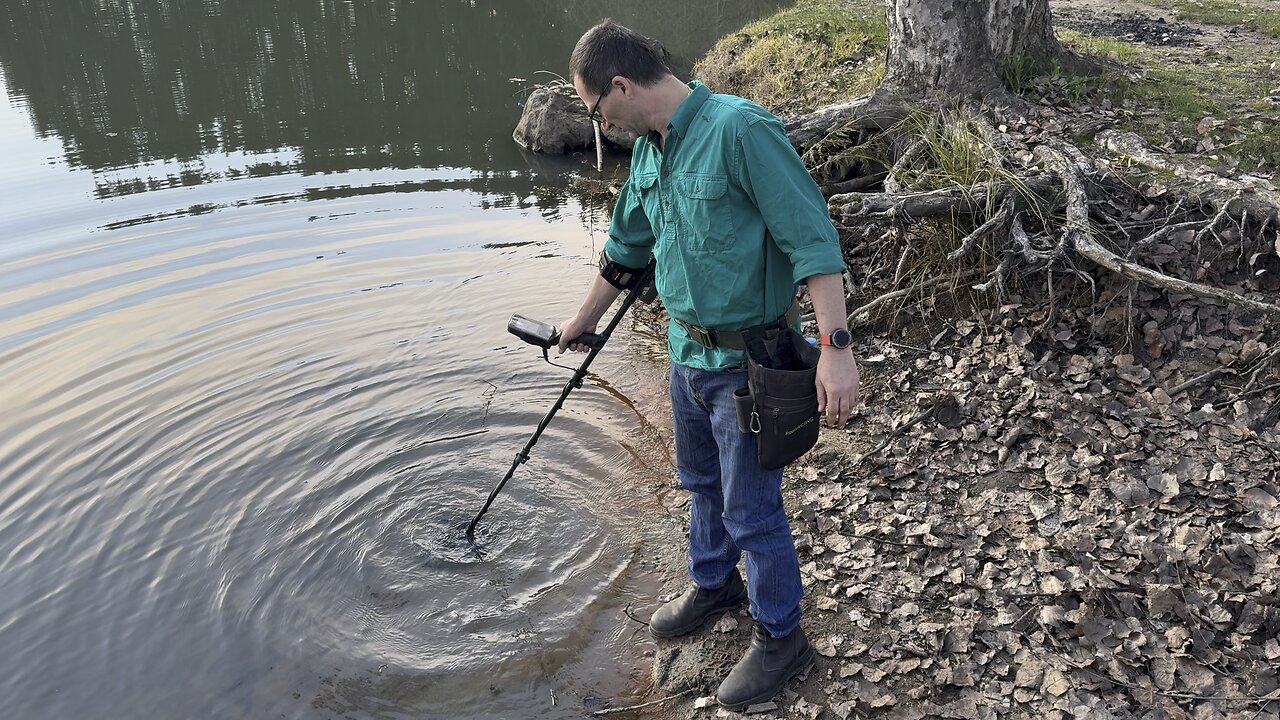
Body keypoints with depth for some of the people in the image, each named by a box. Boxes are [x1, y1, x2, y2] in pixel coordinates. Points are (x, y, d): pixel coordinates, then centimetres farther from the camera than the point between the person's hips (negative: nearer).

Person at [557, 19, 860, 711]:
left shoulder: (740, 128, -22)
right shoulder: (649, 150, 5)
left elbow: (812, 238, -24)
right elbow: (626, 245, 20)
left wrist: (836, 348, -29)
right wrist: (583, 319, 31)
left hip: (745, 360, -8)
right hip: (686, 349, 8)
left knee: (751, 509, 5)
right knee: (701, 483, 25)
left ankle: (780, 639, 27)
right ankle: (713, 586, 49)